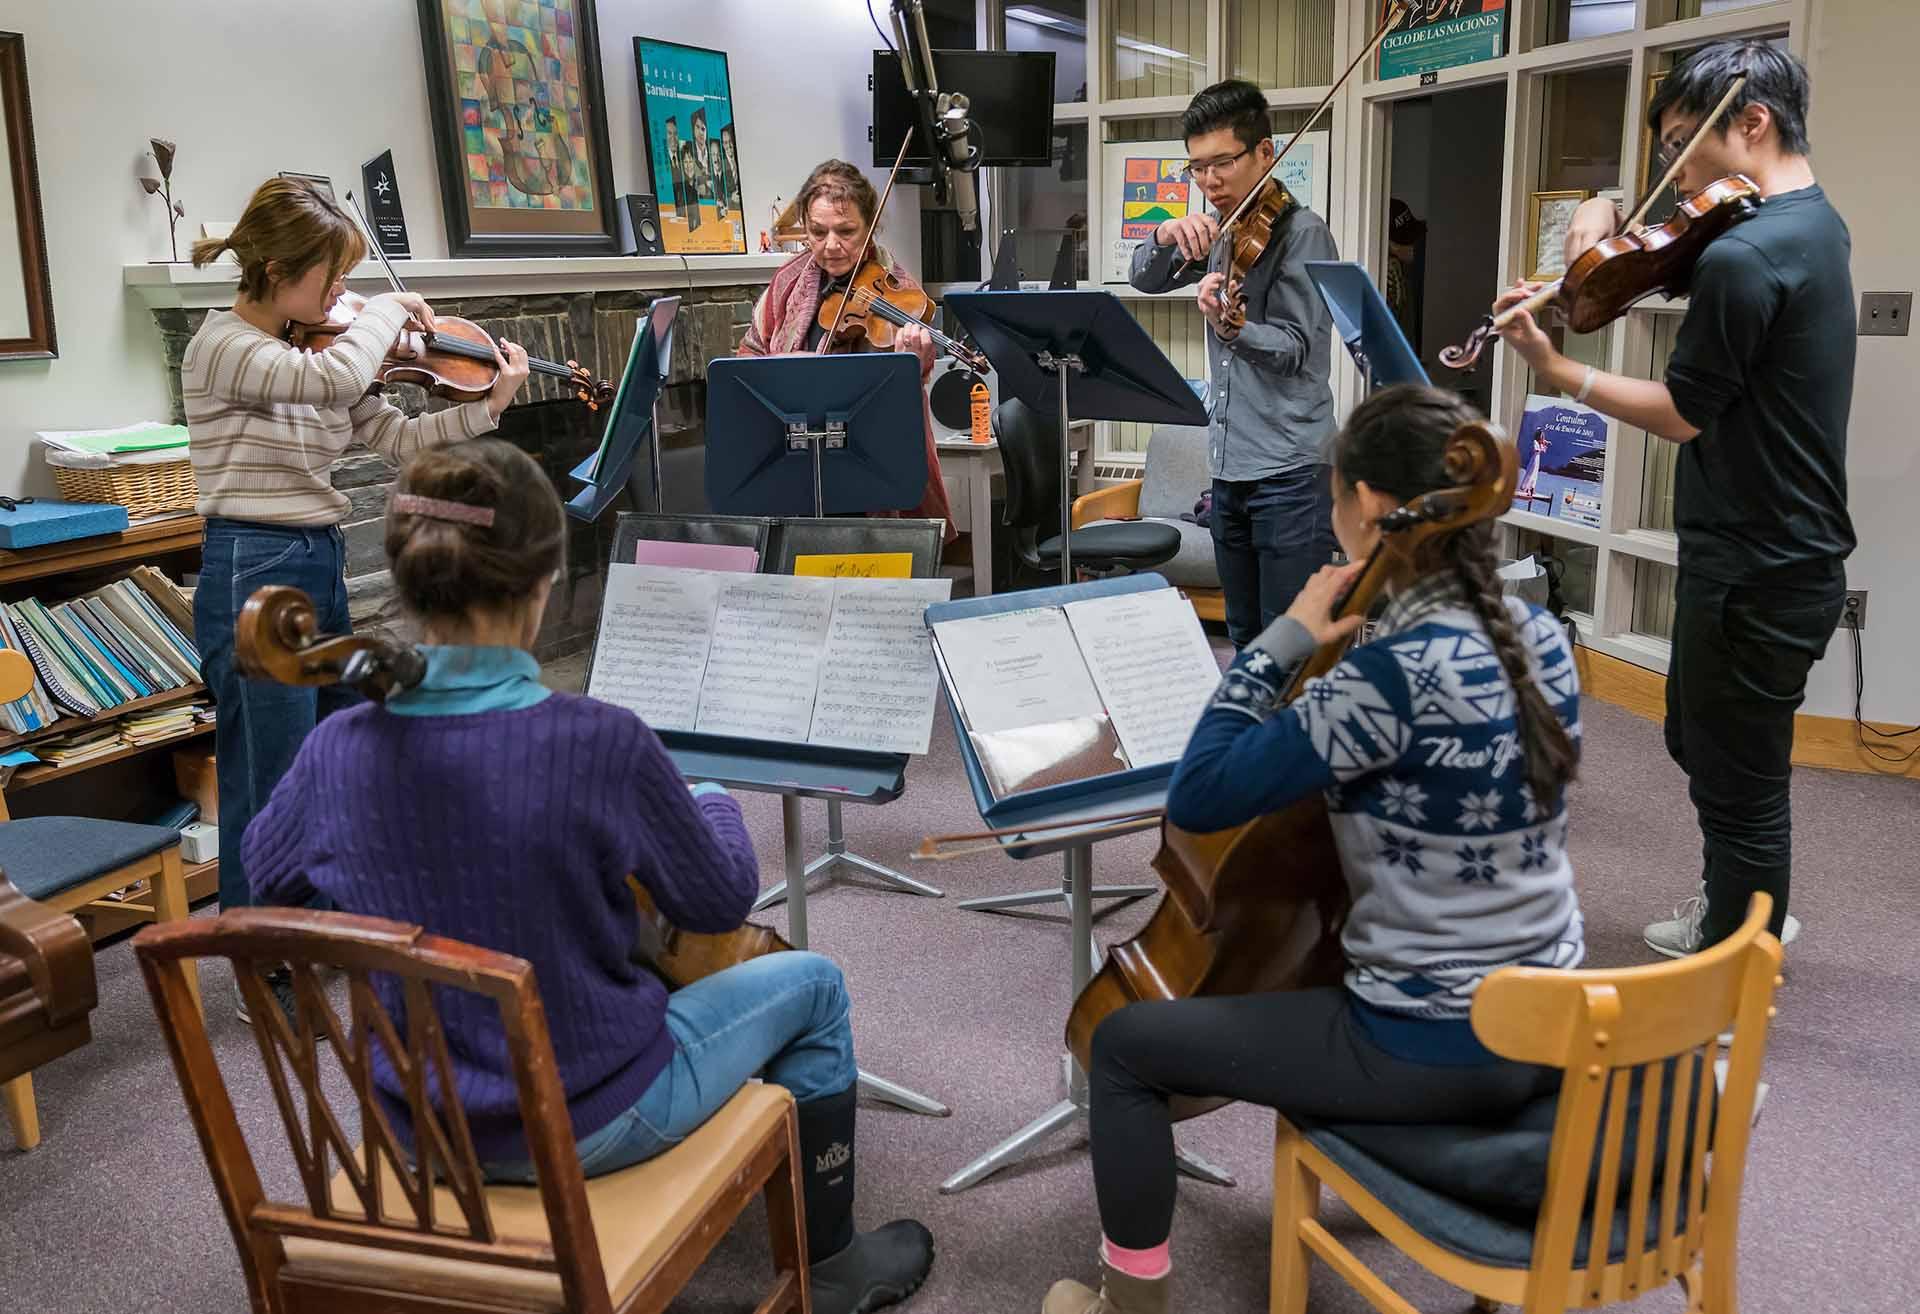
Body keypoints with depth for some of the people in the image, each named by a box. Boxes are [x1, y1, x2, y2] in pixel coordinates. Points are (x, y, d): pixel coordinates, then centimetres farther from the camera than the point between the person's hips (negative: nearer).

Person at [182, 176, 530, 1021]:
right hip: (255, 578, -8)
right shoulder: (221, 348, -14)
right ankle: (263, 977, 16)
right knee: (269, 787, 1)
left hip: (320, 570, 9)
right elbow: (332, 379, -32)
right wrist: (388, 312, -15)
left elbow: (397, 438, 6)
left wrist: (489, 404, -6)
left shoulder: (313, 352, 10)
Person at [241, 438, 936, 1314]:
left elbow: (266, 878, 8)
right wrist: (713, 804, 11)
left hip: (420, 1126, 5)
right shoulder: (601, 743, -27)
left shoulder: (338, 751, -14)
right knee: (812, 987, 18)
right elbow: (719, 902, -10)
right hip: (590, 1123, -5)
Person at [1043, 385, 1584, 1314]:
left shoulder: (1392, 674, -27)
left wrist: (1276, 648, -15)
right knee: (1324, 970, 39)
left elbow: (1197, 799, -22)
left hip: (1436, 1050, -8)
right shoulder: (1541, 637, 0)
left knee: (1125, 1042, 5)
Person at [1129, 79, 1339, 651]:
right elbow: (1145, 279, 12)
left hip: (1289, 472, -8)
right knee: (1245, 639, 15)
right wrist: (1166, 237, -9)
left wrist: (1228, 327, -34)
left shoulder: (1302, 232, -9)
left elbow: (1294, 349, -15)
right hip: (1229, 467, 8)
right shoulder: (1221, 232, 13)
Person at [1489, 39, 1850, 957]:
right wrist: (1605, 217, 0)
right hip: (1792, 553, 10)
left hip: (1755, 573, -10)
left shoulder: (1741, 258, -23)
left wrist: (1557, 373, -7)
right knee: (1699, 740, 25)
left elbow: (1682, 414, -15)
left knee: (1739, 783, 4)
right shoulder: (1815, 224, 9)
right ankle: (1743, 915, 44)